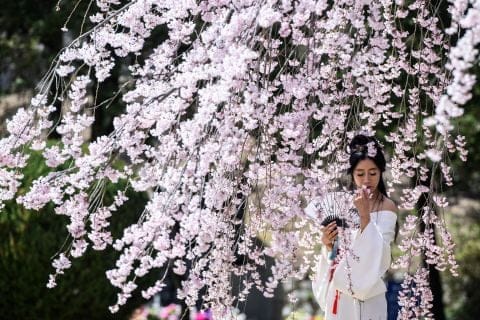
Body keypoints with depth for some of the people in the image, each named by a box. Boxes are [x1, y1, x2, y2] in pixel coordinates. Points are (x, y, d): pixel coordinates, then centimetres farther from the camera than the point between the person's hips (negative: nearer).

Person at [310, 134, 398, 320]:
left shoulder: (386, 207, -6)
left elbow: (378, 252, -17)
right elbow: (333, 254, 12)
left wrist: (364, 214, -22)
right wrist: (328, 244, -9)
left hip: (366, 295, -4)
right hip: (338, 293, 4)